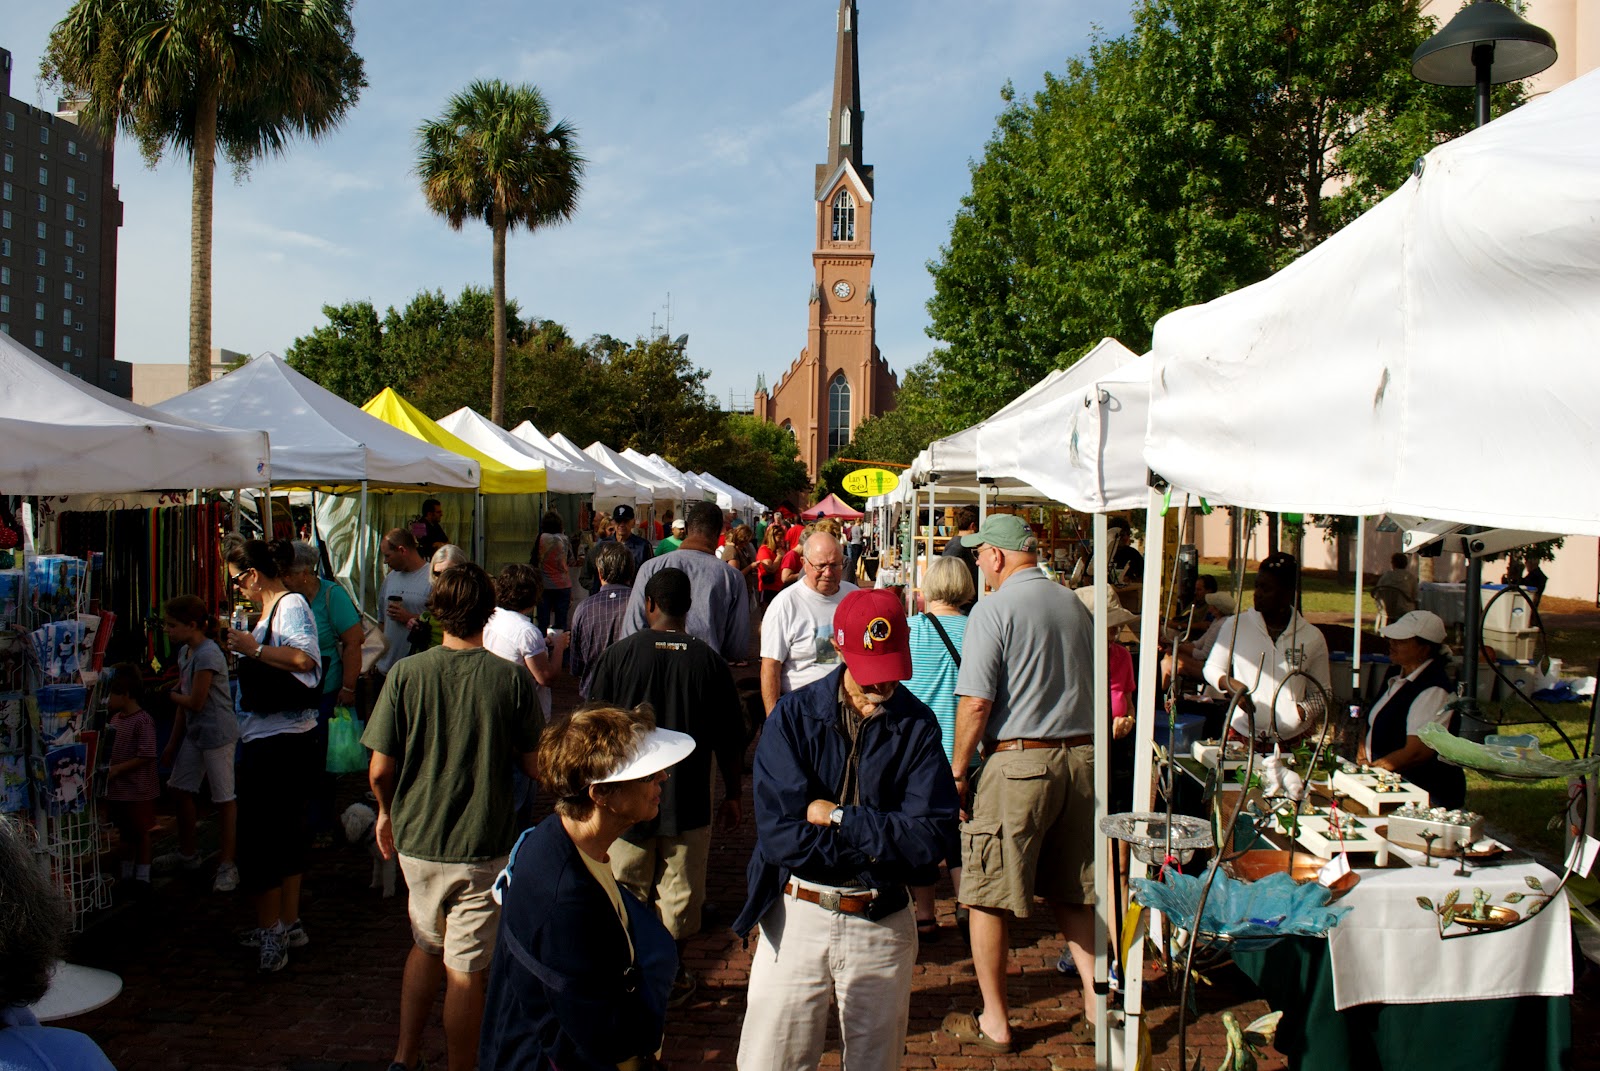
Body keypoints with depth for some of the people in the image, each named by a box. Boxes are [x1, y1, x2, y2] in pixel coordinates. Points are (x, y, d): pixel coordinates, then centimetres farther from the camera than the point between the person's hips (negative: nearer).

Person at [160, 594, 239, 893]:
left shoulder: (207, 655, -19)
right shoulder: (184, 652, 10)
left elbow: (195, 702, -19)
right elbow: (184, 704, 14)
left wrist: (169, 694, -1)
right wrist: (173, 743, 15)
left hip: (217, 733, -10)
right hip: (193, 733, 10)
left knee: (224, 798, -1)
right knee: (181, 789, 16)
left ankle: (228, 865, 6)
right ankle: (187, 854, 33)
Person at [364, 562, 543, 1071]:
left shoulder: (406, 673, -9)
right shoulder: (512, 678, -11)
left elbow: (380, 770, -6)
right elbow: (534, 764, -4)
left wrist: (387, 812, 14)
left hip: (416, 839, 3)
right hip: (483, 845, -3)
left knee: (427, 946, 25)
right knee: (466, 970, 8)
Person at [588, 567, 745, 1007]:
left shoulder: (620, 653, -9)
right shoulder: (710, 661, -8)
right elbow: (730, 740, -2)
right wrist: (732, 796, 10)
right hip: (687, 801, 0)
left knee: (626, 891, 14)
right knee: (679, 894, 13)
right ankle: (669, 976, 23)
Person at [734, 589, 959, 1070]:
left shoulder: (918, 726, -2)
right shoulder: (793, 715, -6)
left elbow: (932, 837, -12)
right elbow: (780, 833, -16)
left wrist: (838, 818, -14)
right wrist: (882, 845, -14)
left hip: (881, 925, 1)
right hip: (795, 918, -1)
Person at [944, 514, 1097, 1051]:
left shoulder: (994, 609, -11)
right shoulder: (1076, 606, 8)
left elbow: (975, 704, -15)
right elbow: (1091, 688, 15)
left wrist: (957, 771, -4)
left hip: (1018, 763, -6)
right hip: (1082, 757, 7)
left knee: (988, 896, 6)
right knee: (1070, 892, 18)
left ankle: (994, 1021, 14)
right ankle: (1097, 1001, 18)